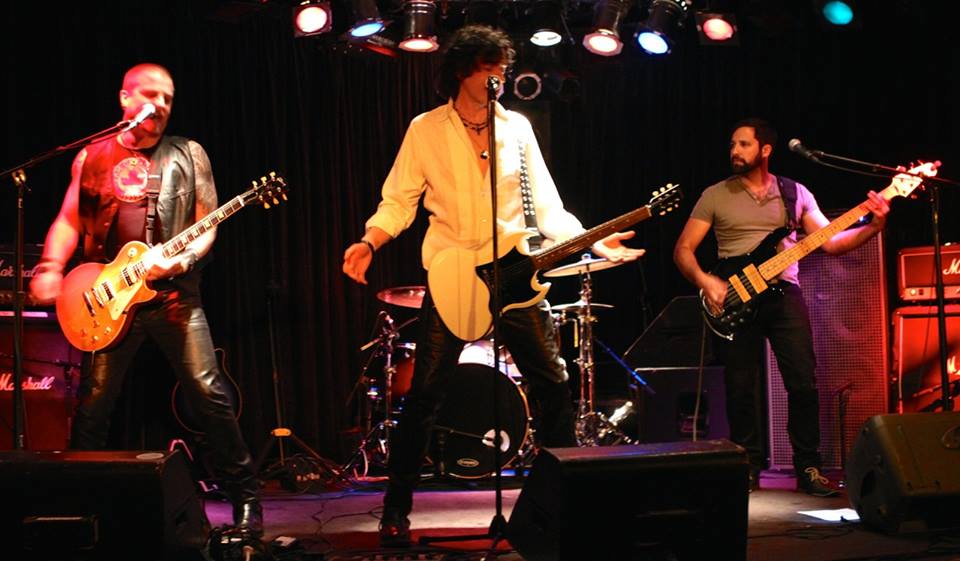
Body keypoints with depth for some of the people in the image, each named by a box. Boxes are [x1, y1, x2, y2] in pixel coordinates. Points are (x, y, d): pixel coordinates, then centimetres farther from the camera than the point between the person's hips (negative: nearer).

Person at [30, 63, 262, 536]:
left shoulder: (188, 155, 8)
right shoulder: (92, 156, 11)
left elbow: (206, 225, 5)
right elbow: (69, 220, 9)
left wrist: (183, 260, -14)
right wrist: (50, 268, -8)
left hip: (174, 293, -1)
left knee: (209, 394, -8)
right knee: (93, 403, 2)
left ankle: (245, 497, 2)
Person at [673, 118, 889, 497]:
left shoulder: (795, 193, 11)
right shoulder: (715, 196, 7)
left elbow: (830, 242, 5)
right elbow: (683, 249, 5)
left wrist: (872, 226, -11)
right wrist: (705, 281, -13)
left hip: (783, 293, 1)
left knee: (803, 383, -6)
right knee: (740, 389, 0)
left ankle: (808, 467, 7)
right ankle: (749, 468, 15)